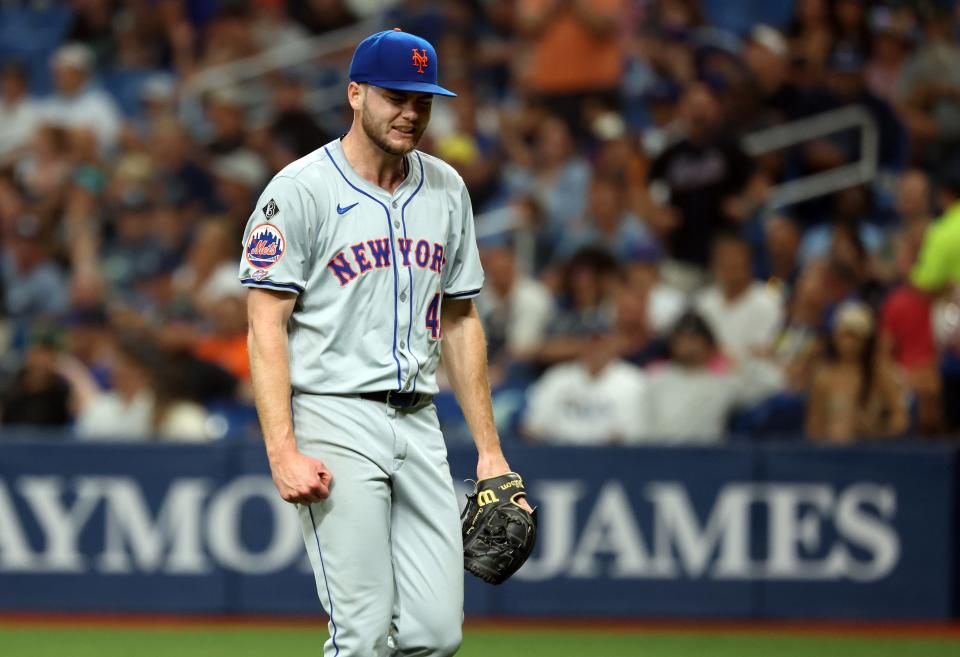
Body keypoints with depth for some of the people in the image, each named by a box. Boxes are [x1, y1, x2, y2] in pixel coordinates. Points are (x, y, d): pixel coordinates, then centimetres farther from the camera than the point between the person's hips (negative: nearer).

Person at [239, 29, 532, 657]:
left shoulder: (447, 189, 13)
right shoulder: (301, 190, -6)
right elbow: (267, 326, -9)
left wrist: (490, 450, 14)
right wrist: (284, 454, -19)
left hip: (419, 418, 6)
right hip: (336, 419, -6)